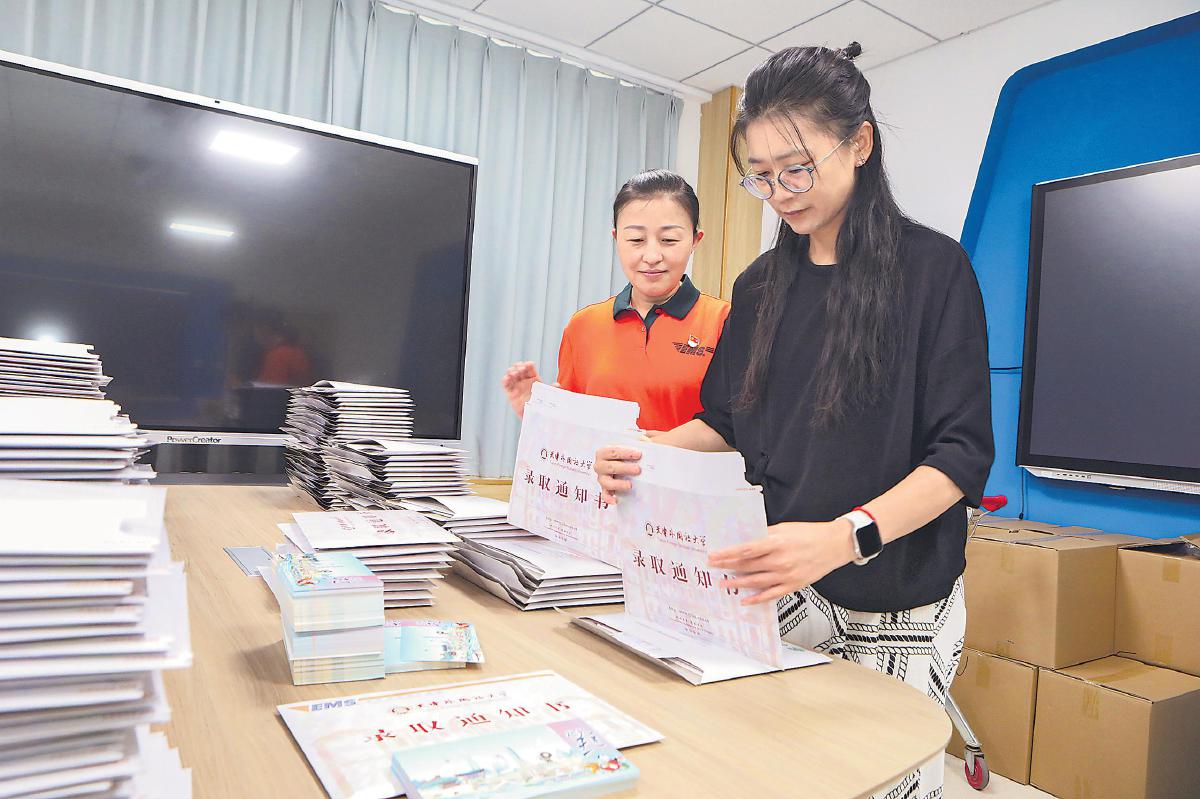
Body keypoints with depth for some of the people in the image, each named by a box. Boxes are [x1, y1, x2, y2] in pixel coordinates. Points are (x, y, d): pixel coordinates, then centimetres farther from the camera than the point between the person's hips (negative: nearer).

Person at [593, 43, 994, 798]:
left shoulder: (933, 267, -8)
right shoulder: (763, 285, 7)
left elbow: (961, 453, -14)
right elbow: (725, 422, 11)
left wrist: (844, 537, -30)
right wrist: (652, 453, -10)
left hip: (896, 601, -3)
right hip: (775, 585, 4)